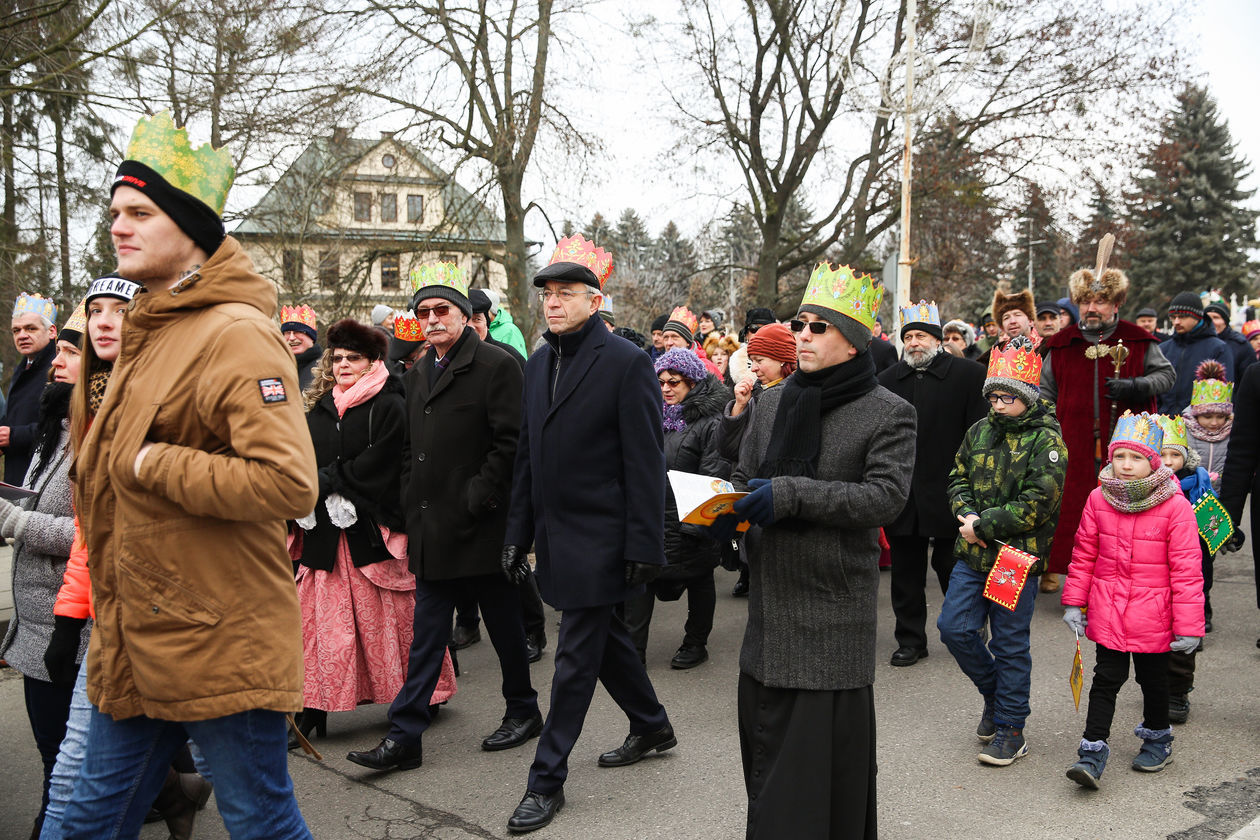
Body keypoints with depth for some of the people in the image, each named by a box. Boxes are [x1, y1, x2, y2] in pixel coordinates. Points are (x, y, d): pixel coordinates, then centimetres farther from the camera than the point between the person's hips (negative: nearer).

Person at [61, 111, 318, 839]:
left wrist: (151, 465, -20)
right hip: (137, 642, 9)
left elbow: (289, 483, -29)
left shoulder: (237, 334, -17)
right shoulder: (152, 332, 13)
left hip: (221, 646, -9)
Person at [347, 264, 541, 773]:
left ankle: (523, 711, 28)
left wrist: (477, 498, -16)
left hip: (482, 526, -6)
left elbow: (510, 442, -14)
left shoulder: (496, 366, -8)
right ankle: (405, 736, 13)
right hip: (432, 530, 6)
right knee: (427, 633, 9)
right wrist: (412, 506, 9)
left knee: (504, 625, 9)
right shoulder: (416, 375, 14)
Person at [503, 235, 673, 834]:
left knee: (576, 658, 0)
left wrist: (642, 547, -16)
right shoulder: (537, 364, 10)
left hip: (599, 540, -7)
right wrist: (519, 532, 12)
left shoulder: (626, 363, -12)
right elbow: (528, 455, 14)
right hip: (556, 535, 7)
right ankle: (652, 727, 41)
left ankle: (547, 780, 12)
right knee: (603, 638, 20)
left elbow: (645, 463, -14)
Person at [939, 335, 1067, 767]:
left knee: (1010, 645, 3)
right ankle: (995, 692, 29)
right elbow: (958, 477, 15)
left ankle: (1010, 730, 18)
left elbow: (1038, 504, -17)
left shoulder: (1046, 440, -10)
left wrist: (983, 525, -17)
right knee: (954, 627, 4)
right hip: (973, 554, 6)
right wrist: (966, 515, -6)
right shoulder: (980, 430, 10)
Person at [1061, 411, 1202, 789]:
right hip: (1108, 610, 2)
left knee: (1153, 678, 16)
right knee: (1106, 678, 3)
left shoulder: (1175, 506, -13)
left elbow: (1186, 570, -11)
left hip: (1152, 613, -2)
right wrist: (1074, 601, 7)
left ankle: (1157, 736, 40)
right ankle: (1092, 752, 7)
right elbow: (1084, 555, 7)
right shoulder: (1099, 499, -3)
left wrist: (1188, 626, -10)